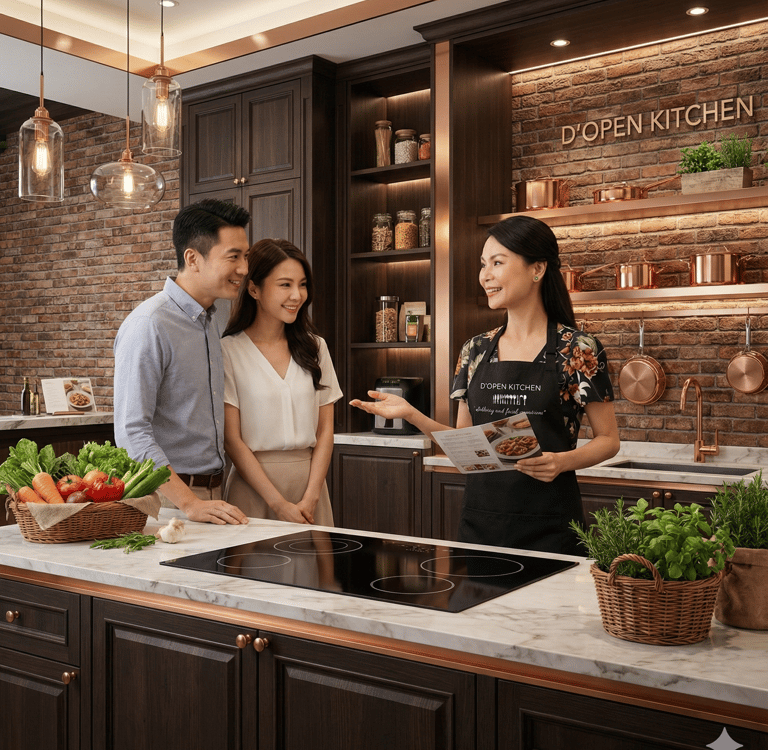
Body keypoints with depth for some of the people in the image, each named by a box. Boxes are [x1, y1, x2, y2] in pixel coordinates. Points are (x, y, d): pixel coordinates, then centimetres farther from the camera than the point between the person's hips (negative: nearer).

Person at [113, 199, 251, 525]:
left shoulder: (211, 321, 12)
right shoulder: (149, 326, -16)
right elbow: (132, 433, -21)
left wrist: (212, 498, 11)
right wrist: (189, 503, -26)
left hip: (212, 494, 7)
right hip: (165, 498, -7)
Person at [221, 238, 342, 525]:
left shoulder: (315, 347, 8)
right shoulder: (229, 350, -6)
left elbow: (325, 430, 6)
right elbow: (232, 440, -8)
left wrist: (310, 497, -6)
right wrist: (279, 503, -13)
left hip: (310, 482, 3)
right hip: (254, 485, -3)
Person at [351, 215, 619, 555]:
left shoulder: (578, 350, -6)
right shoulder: (476, 350, 7)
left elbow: (608, 440, -2)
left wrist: (561, 461, -21)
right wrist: (411, 414, -4)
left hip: (547, 528, -4)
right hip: (478, 522, 4)